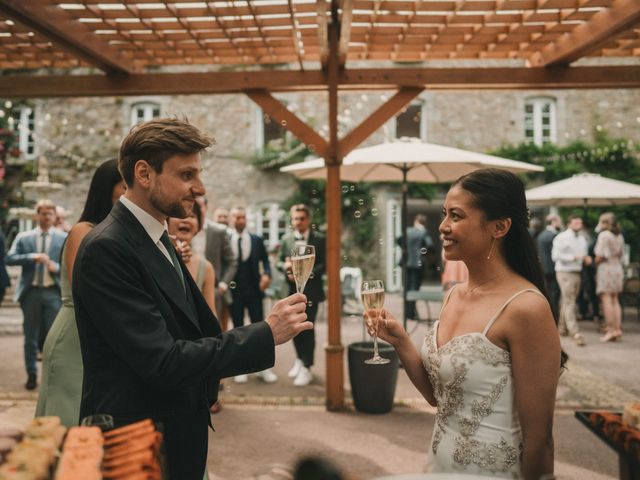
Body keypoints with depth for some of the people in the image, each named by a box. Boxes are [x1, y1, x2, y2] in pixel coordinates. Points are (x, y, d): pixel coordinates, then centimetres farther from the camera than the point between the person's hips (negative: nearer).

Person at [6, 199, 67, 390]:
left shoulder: (64, 238, 5)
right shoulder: (23, 237, 7)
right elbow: (9, 258, -4)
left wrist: (57, 267, -16)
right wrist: (32, 257, -17)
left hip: (53, 292, -1)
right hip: (31, 292, 1)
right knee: (31, 337, 9)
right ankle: (31, 375, 19)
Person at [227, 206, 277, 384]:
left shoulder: (257, 240, 6)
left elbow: (265, 261, 8)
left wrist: (267, 274, -11)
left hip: (254, 291, 1)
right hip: (234, 292, -1)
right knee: (238, 329, 7)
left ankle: (263, 367, 8)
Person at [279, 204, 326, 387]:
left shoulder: (319, 239, -4)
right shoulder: (286, 239, 7)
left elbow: (325, 264, -8)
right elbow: (280, 262, 9)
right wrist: (286, 266, -13)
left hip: (311, 290, -4)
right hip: (292, 290, 4)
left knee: (308, 329, -2)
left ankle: (306, 369, 6)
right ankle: (300, 359, 34)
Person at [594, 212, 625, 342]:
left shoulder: (603, 235, -12)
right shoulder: (619, 236, 10)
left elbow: (600, 256, -14)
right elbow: (621, 254, 14)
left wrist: (595, 264, 3)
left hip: (606, 268, -7)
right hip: (618, 268, 7)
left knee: (606, 300, -5)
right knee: (615, 300, 12)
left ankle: (611, 330, -8)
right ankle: (618, 328, 10)